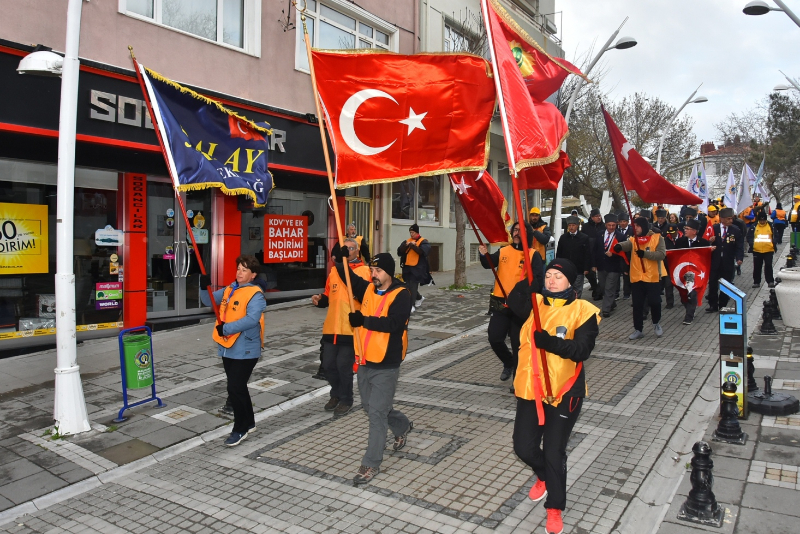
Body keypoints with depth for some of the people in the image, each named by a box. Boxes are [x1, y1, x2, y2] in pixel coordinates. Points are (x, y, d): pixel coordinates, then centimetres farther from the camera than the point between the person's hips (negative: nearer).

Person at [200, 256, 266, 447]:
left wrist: (226, 328, -28)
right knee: (238, 387, 17)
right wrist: (204, 287, -6)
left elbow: (252, 319, -27)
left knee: (235, 388, -7)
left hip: (245, 350, -8)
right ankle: (249, 422, 33)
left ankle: (240, 429, 9)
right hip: (227, 348, 8)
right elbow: (209, 301, 15)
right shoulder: (229, 290, 10)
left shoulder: (255, 294, -15)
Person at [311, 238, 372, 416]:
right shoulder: (334, 270, 14)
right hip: (331, 327, 6)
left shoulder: (364, 270, -3)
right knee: (328, 364, 11)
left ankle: (346, 399, 20)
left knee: (344, 365, -1)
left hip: (350, 328, -5)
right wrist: (320, 299, 0)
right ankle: (336, 394, 34)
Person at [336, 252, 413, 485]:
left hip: (386, 365, -7)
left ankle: (371, 464, 7)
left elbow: (391, 323, -25)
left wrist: (363, 320, -20)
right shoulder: (367, 289, 7)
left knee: (377, 411, -5)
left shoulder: (401, 294, -13)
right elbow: (347, 276, 7)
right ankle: (402, 426, 47)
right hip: (365, 361, 8)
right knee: (369, 406, 21)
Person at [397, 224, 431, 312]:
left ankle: (412, 306, -6)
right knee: (408, 286, 13)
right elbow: (399, 251, 1)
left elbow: (423, 251, -20)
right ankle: (419, 298, 37)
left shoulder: (423, 242, -2)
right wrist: (405, 246, -17)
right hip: (407, 267, 6)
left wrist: (413, 245, -24)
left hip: (417, 268, -6)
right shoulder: (407, 241, 13)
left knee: (413, 286, -10)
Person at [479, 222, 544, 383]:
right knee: (494, 338, 3)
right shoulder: (503, 251, 7)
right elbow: (489, 265, -8)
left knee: (518, 343, 5)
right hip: (500, 303, 3)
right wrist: (484, 255, -29)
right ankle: (508, 363, 32)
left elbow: (537, 280, -11)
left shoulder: (533, 255, -3)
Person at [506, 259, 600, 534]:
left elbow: (582, 350, -20)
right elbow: (513, 302, -19)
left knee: (554, 451, 4)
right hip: (530, 389, 4)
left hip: (564, 391, -4)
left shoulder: (583, 311, -8)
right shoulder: (535, 303, 3)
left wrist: (550, 342, -34)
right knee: (523, 447, 11)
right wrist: (528, 279, -34)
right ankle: (544, 476, 45)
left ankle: (555, 509, 26)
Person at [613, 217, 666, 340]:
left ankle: (656, 323, 28)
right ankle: (638, 330, 17)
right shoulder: (633, 239, 6)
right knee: (637, 305, 7)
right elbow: (626, 245, -17)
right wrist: (619, 246, -41)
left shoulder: (657, 238, -1)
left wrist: (645, 253, -24)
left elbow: (662, 254, -13)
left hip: (652, 277, -3)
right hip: (636, 278, 3)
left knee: (654, 302, 0)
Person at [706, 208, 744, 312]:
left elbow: (739, 246, -5)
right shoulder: (713, 228, 0)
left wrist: (739, 258, -19)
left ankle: (722, 306, 20)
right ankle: (713, 305, 14)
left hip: (728, 262, 0)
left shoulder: (736, 230, -2)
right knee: (713, 284, 4)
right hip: (715, 261, 0)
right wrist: (709, 241, -20)